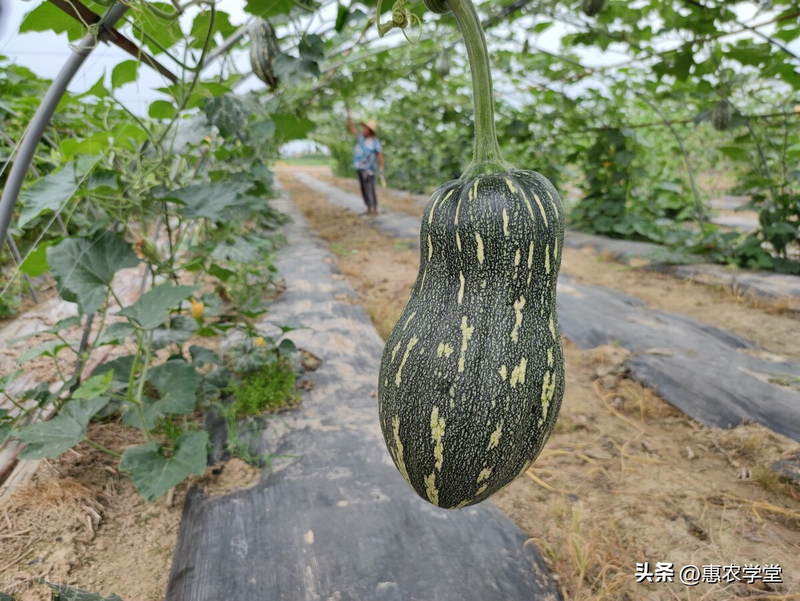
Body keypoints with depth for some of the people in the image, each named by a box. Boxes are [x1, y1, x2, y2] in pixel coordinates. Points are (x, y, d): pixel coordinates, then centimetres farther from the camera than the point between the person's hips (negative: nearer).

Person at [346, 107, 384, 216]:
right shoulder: (361, 137, 6)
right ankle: (369, 209, 15)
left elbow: (380, 155, -13)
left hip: (369, 169, -7)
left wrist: (381, 168, -21)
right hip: (360, 168, 7)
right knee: (364, 189, 8)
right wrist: (349, 114, 2)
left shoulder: (375, 142, -10)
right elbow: (351, 127, 10)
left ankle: (374, 209, -4)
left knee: (370, 189, -8)